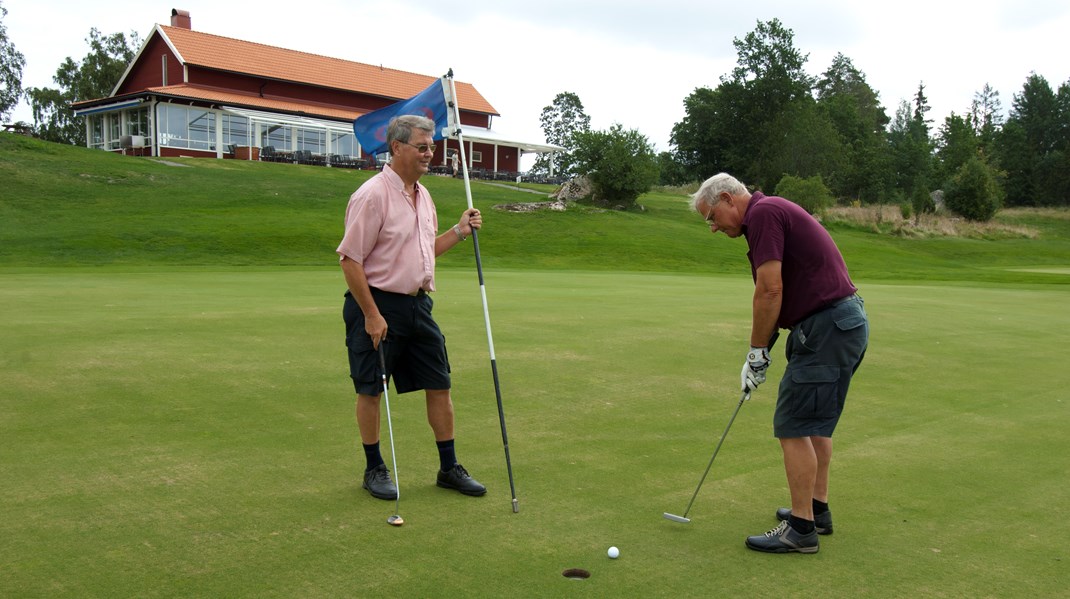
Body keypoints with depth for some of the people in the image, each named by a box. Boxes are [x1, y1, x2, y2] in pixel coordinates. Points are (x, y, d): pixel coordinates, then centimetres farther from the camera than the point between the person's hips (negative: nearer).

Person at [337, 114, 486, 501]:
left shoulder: (423, 196, 11)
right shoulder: (372, 195, -15)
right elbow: (350, 259, -17)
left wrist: (460, 231, 8)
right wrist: (371, 315, -19)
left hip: (418, 304, 8)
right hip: (377, 304, -8)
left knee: (439, 385, 8)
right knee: (370, 390, 4)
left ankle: (449, 468, 19)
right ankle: (375, 469, 20)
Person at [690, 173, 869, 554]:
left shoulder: (762, 213, -12)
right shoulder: (774, 212, 19)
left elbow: (770, 290, -20)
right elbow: (779, 294, 21)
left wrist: (756, 353, -10)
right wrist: (762, 352, 18)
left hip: (826, 328, -11)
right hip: (845, 322, 11)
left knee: (794, 426, -5)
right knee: (815, 422, 19)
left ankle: (801, 529, 1)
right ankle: (817, 510, 29)